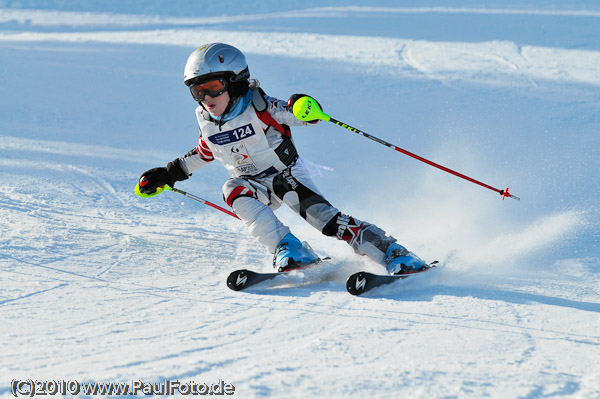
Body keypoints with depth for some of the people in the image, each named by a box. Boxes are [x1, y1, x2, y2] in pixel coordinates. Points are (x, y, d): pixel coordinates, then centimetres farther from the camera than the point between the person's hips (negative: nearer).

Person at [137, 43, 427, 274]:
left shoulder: (258, 107, -19)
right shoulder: (205, 119, -2)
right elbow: (205, 152, 18)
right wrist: (168, 174, 18)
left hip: (286, 174, -4)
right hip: (254, 186, 4)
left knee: (318, 213, -24)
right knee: (233, 191, -29)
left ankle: (395, 255, -22)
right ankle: (290, 252, -32)